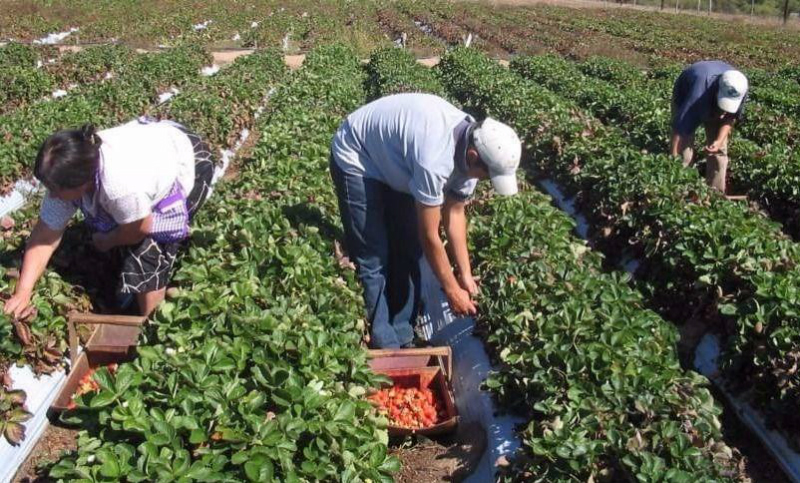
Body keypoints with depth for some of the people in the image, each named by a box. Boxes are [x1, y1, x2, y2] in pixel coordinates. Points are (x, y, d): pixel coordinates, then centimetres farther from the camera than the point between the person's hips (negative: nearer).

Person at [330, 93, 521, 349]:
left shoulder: (472, 145, -15)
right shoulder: (435, 159, -40)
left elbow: (455, 212, -3)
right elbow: (429, 236, -28)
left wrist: (465, 274, -4)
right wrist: (452, 291, -17)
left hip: (393, 161, 8)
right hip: (357, 159, -8)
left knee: (408, 251, 7)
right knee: (373, 258, -8)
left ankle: (402, 338, 19)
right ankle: (383, 348, 5)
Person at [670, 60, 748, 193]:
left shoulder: (739, 89, -32)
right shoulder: (700, 90, -47)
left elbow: (731, 117, -12)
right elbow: (680, 128, -45)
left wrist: (719, 140, -28)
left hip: (713, 102, 4)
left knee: (719, 150, -2)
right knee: (683, 148, -14)